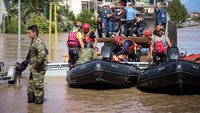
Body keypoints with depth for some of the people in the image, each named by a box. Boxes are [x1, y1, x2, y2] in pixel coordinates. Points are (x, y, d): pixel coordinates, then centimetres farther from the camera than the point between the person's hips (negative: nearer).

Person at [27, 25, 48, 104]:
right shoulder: (33, 42, 12)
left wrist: (36, 63, -26)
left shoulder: (38, 42, -19)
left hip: (38, 68, -10)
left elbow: (42, 54, -33)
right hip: (33, 68, 10)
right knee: (31, 83, 17)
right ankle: (31, 98, 28)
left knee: (38, 84, -1)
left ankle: (39, 100, 9)